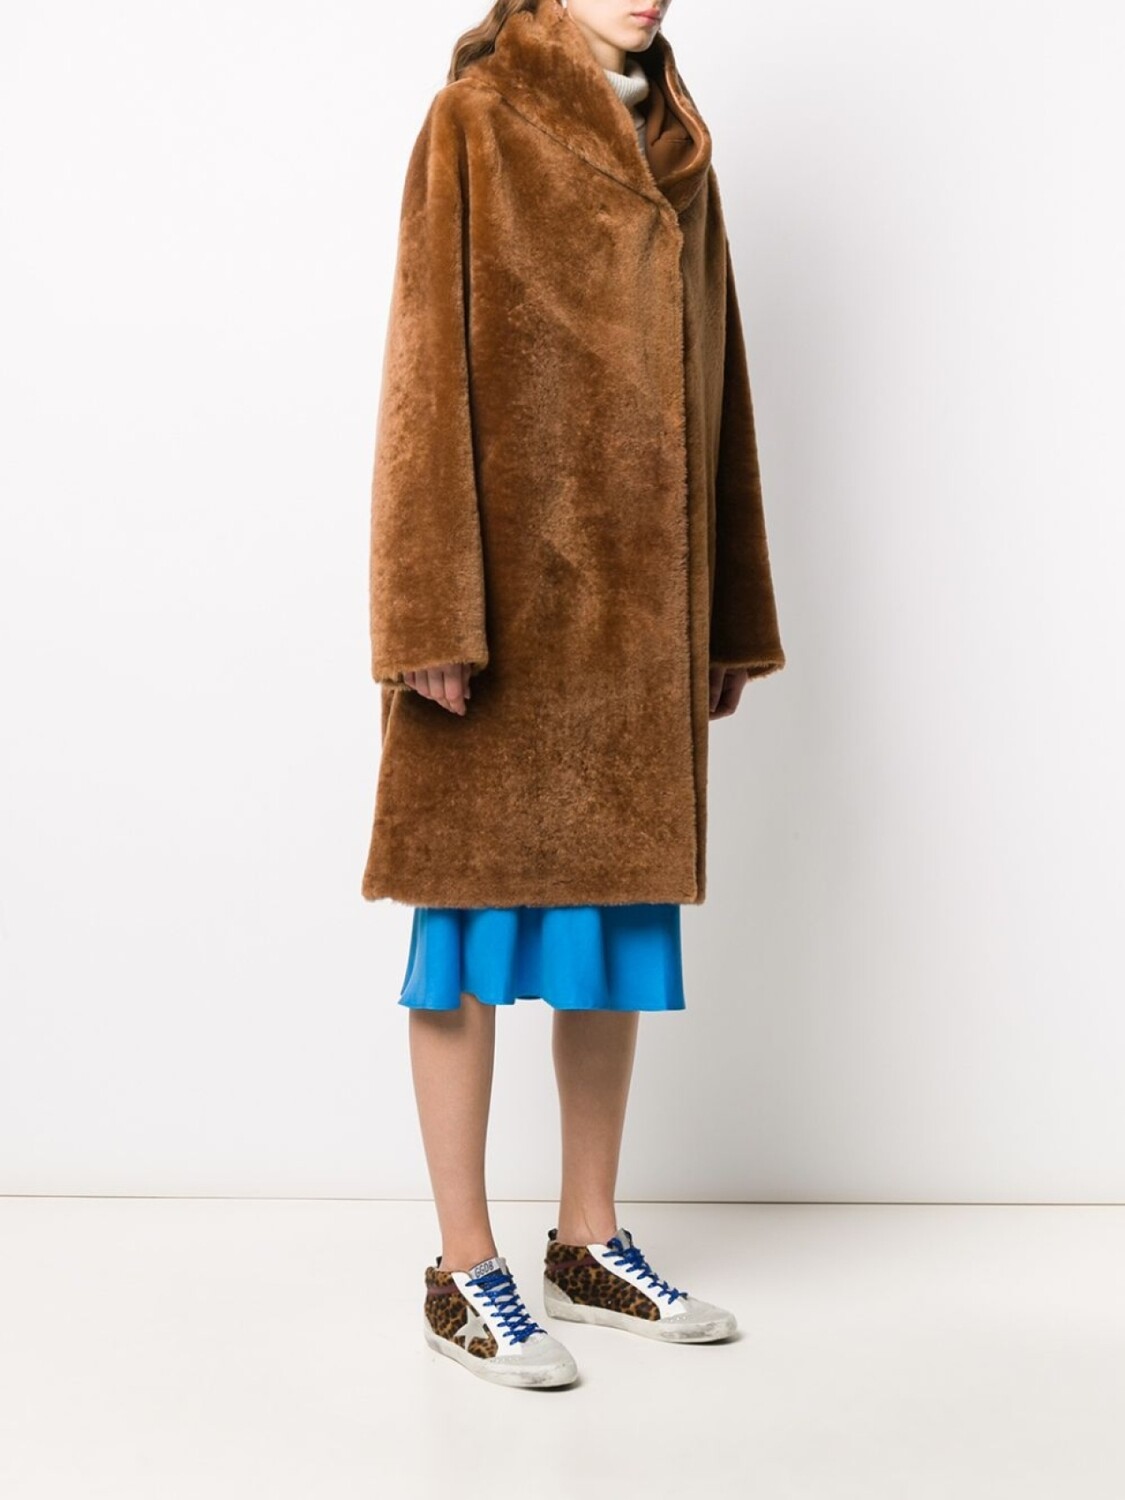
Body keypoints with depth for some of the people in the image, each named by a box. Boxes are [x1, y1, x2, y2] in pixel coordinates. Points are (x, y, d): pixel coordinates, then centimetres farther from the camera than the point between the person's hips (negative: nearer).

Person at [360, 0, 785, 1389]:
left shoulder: (674, 146, 17)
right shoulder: (476, 123, -1)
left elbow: (710, 383, 17)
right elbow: (428, 366, -8)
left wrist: (726, 619, 13)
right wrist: (437, 616, -17)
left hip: (641, 597, 7)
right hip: (515, 591, -7)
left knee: (624, 915, 10)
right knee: (479, 923, 0)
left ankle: (591, 1244, 23)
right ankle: (465, 1272, 11)